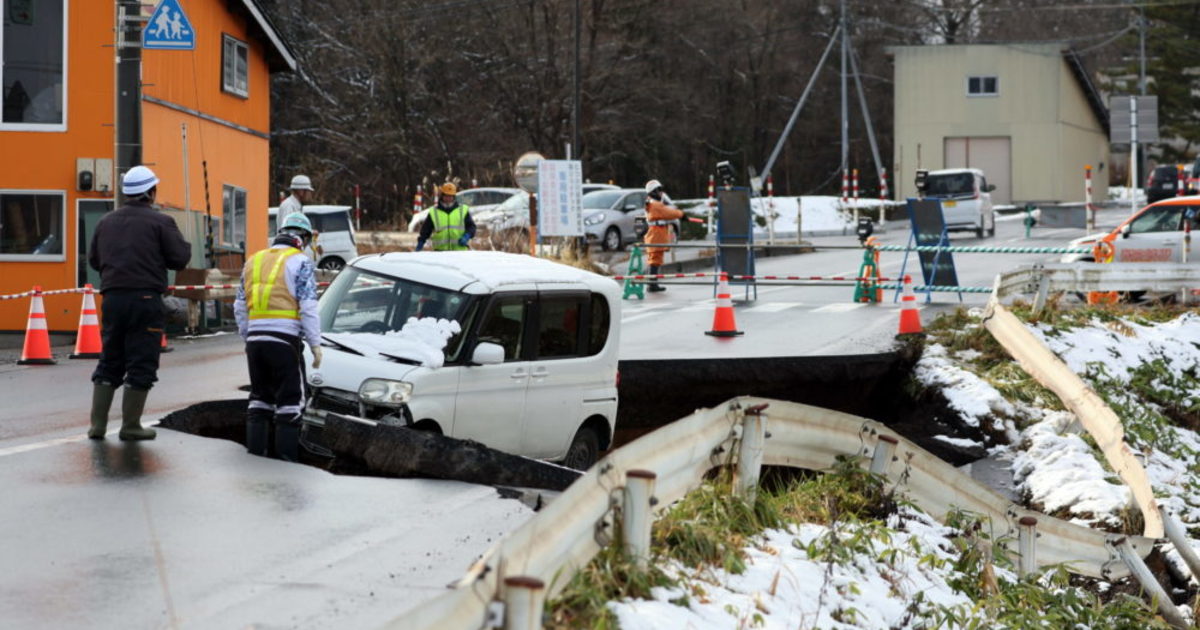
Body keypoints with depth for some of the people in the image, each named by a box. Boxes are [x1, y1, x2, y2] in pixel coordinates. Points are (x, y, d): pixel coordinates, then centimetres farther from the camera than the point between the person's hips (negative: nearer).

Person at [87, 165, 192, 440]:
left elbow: (94, 260, 16)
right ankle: (130, 426, 3)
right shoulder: (160, 222, -5)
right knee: (141, 364, 2)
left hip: (112, 299, 5)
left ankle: (97, 424, 10)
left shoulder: (106, 222, 11)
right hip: (145, 298, -5)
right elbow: (180, 258, -7)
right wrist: (183, 244, 13)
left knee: (109, 361, 13)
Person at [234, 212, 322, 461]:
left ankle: (256, 450, 16)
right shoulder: (300, 262, -3)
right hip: (284, 338, -6)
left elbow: (240, 307, 18)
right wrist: (315, 344, -5)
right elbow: (308, 307, -9)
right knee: (290, 398, 0)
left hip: (255, 337, 6)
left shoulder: (253, 261, 16)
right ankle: (287, 454, -2)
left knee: (260, 394, 16)